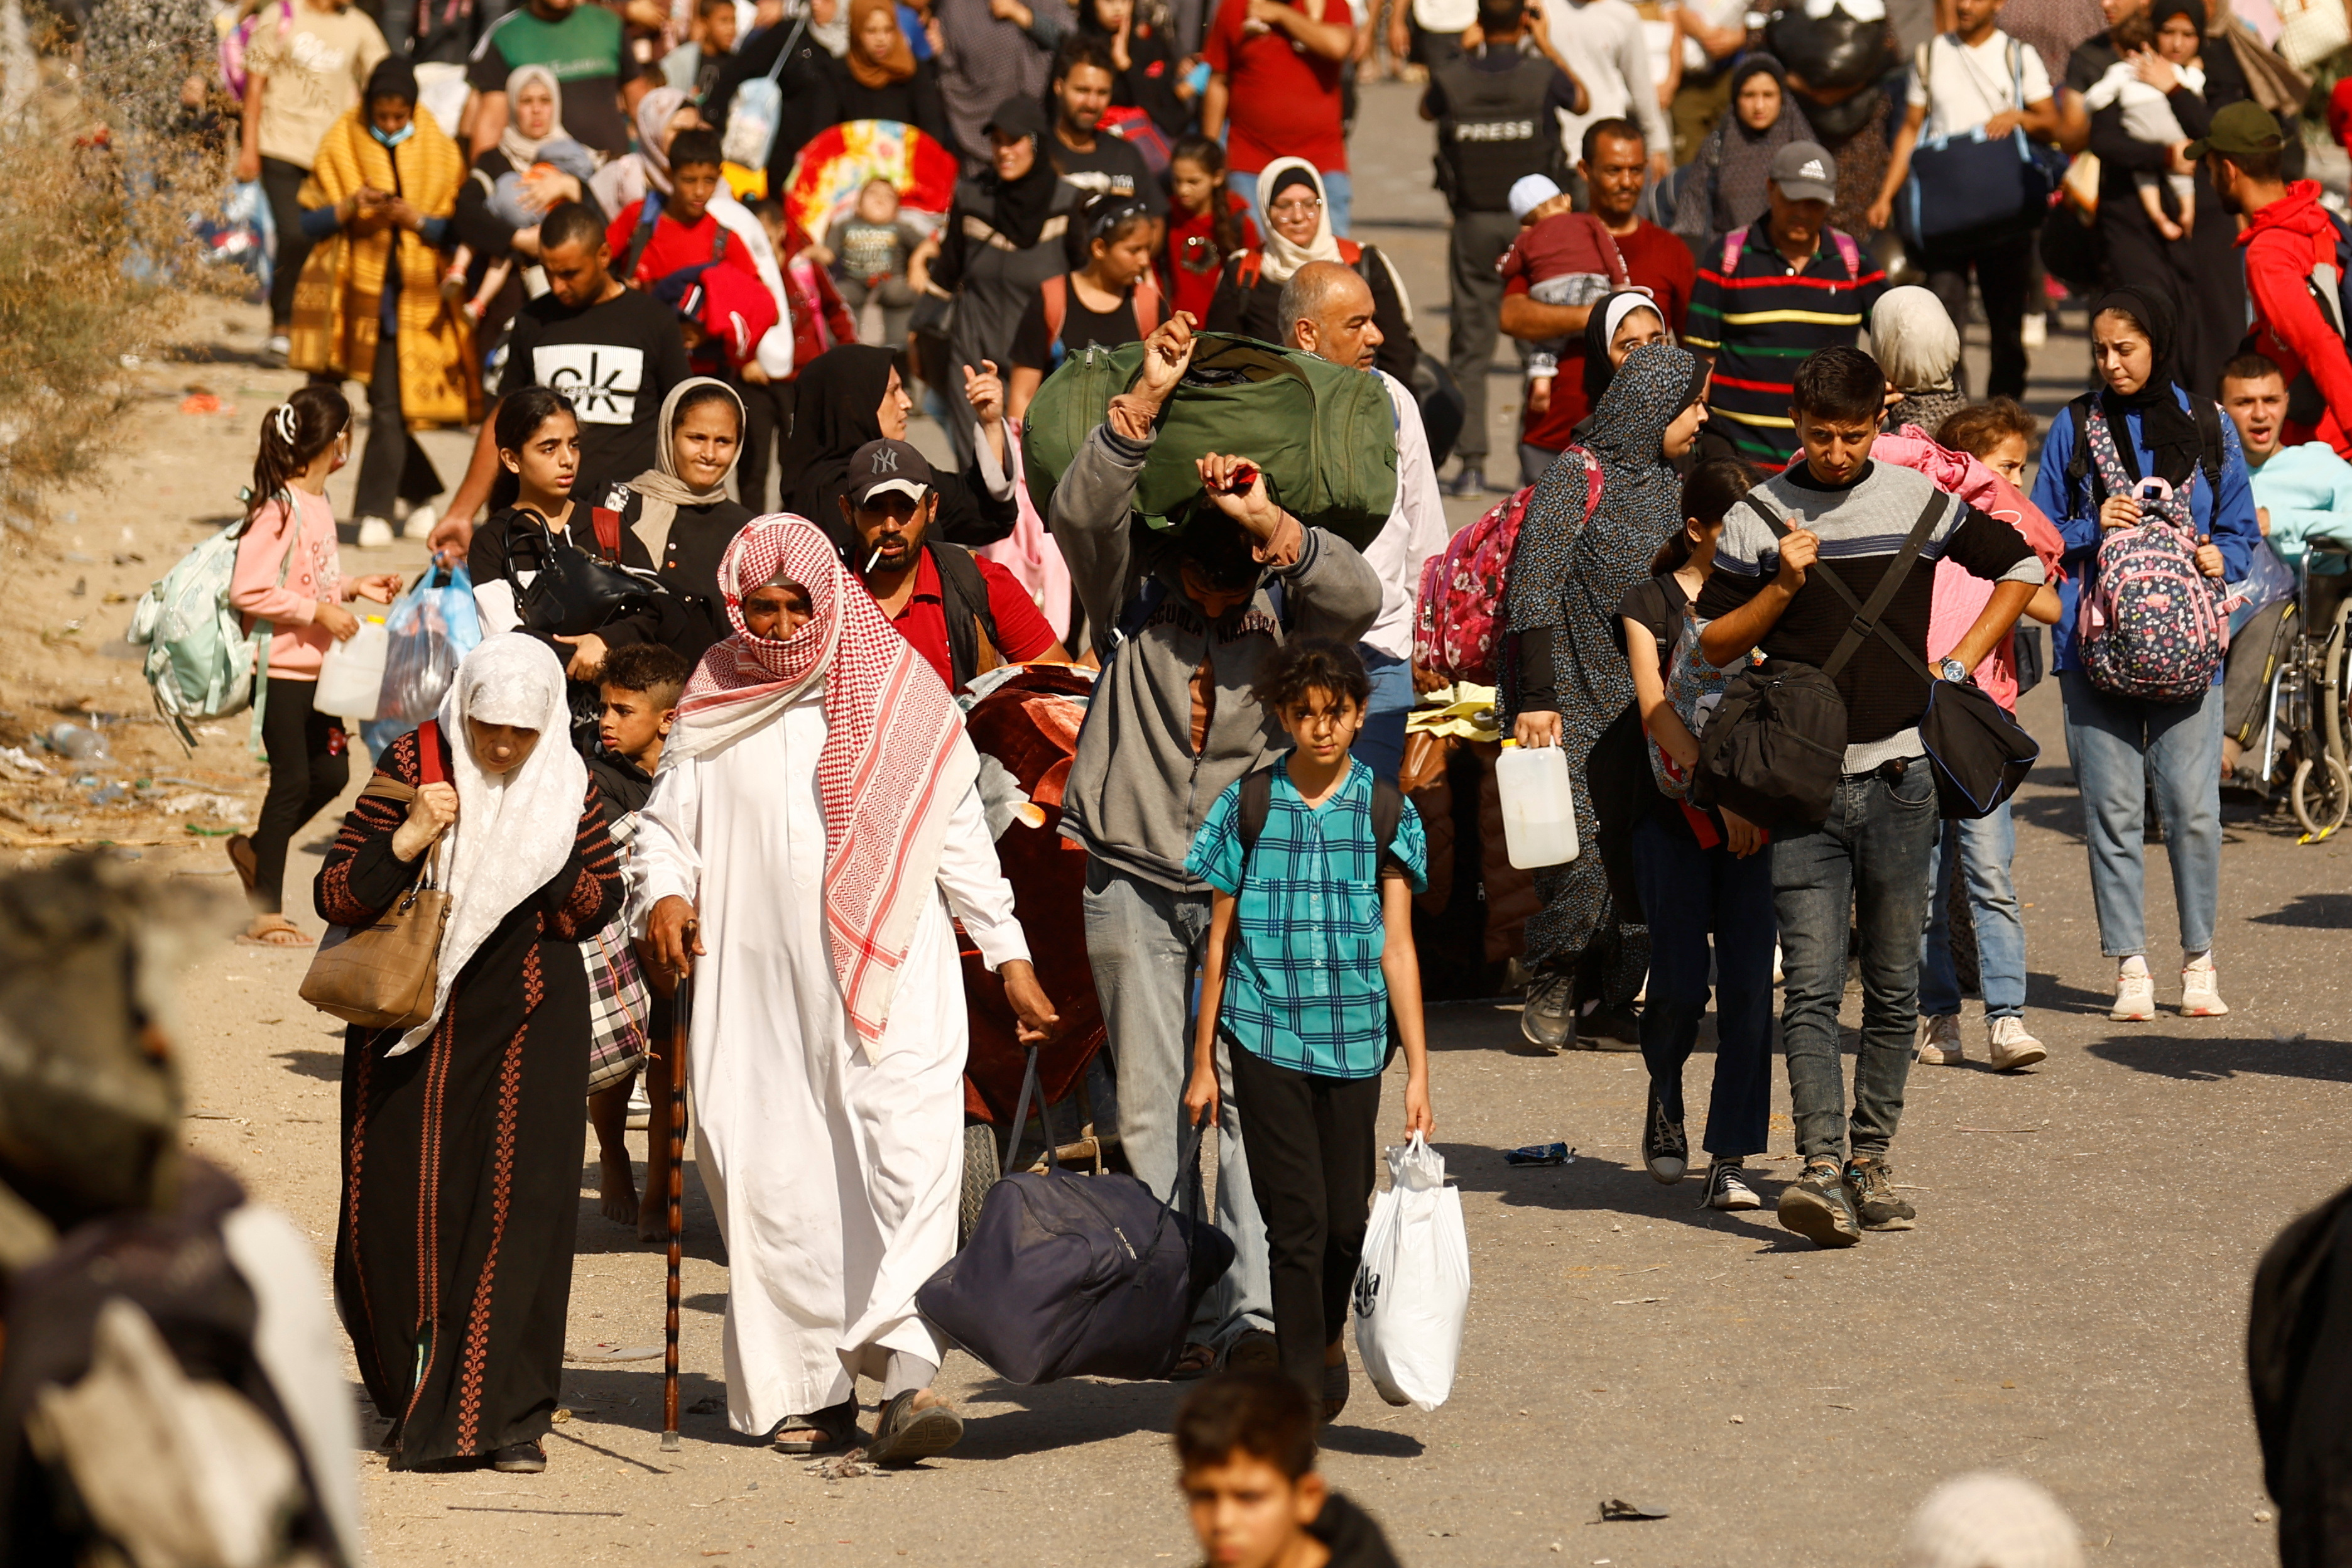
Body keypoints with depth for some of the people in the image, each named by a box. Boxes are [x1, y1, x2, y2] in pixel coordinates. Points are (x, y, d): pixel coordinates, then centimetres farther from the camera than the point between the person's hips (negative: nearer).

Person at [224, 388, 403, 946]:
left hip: (317, 669, 9)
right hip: (281, 669, -9)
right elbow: (248, 591, -24)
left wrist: (354, 587, 9)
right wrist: (319, 612, -22)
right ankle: (265, 913, 5)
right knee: (293, 780, -3)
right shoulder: (280, 511, -19)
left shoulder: (320, 504, 9)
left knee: (331, 772, 12)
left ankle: (255, 849, 31)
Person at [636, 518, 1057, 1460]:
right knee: (775, 1182, -1)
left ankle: (908, 1372, -25)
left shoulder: (898, 693, 5)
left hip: (894, 972, -2)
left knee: (910, 1163, -16)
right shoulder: (712, 704, 10)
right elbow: (665, 822, 18)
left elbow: (960, 835, 9)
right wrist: (664, 892, -4)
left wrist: (1011, 957, 7)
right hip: (758, 985, 2)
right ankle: (813, 1389, 7)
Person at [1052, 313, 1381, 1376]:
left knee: (1249, 1094, -10)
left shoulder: (1285, 608, 0)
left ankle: (1254, 1310, -14)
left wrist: (1266, 522, -31)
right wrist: (1145, 401, -27)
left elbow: (1358, 601, -20)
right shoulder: (1134, 593, 0)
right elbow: (1079, 516, -17)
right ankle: (1178, 1312, 4)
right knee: (1150, 1106, 0)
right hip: (1132, 877, 0)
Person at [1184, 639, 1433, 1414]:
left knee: (1346, 1218, 7)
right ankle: (1301, 1386, -1)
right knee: (1295, 1218, -6)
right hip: (1266, 1035, -1)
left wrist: (1418, 1071, 0)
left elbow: (1398, 949, 4)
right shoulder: (1246, 806, 3)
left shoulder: (1385, 814, 4)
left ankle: (1330, 1339, 35)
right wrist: (1202, 1063, 8)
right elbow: (1219, 941, 8)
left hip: (1353, 1039, 1)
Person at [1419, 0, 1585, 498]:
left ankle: (1471, 461, 0)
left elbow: (1427, 110, 18)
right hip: (1531, 225, -1)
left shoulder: (1451, 76, -6)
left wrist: (1467, 50, 22)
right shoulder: (1542, 75, -8)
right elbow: (1580, 100, 15)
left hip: (1473, 226, 1)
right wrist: (1546, 45, 23)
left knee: (1470, 345, 6)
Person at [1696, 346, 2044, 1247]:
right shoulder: (1757, 519, 2)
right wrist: (1782, 588, -10)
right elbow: (1715, 646, 6)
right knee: (1812, 985, -11)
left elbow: (2021, 565, 18)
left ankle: (1870, 1162, 17)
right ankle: (1821, 1171, -19)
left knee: (1894, 987, 7)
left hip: (1899, 775, 2)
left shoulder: (1920, 504, 5)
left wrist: (1960, 664, 9)